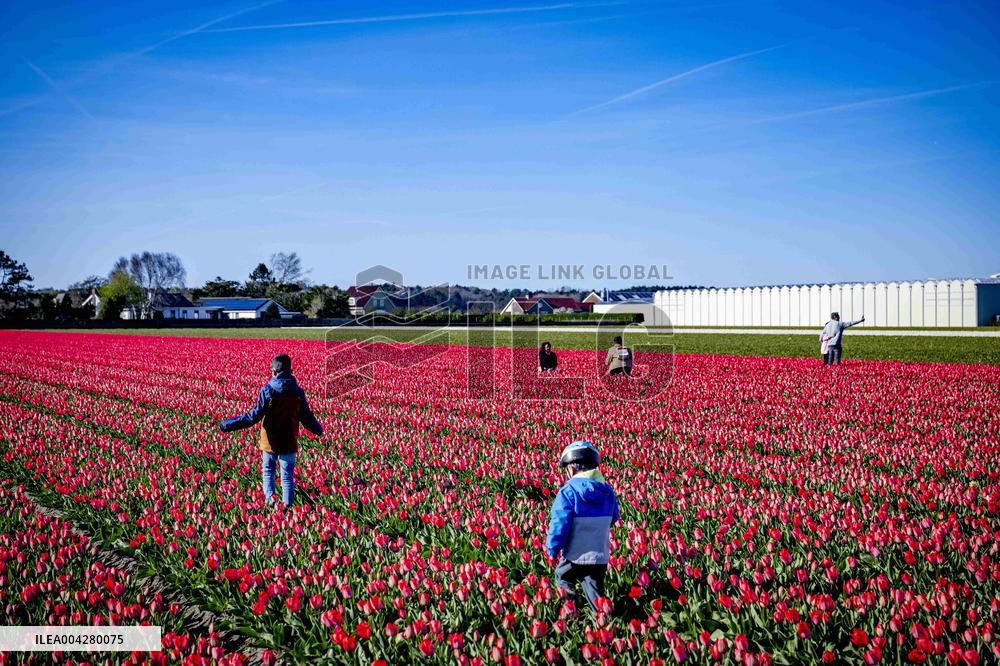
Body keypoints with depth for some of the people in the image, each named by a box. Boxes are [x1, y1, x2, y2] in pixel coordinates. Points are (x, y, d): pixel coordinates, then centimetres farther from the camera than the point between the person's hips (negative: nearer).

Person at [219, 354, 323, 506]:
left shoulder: (267, 390, -12)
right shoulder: (298, 391, -3)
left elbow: (254, 416, -13)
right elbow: (307, 418, 4)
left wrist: (228, 425, -7)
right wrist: (318, 430, 25)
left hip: (270, 441, -1)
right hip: (290, 442, 2)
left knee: (267, 470, 19)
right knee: (287, 476, 8)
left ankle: (269, 497, 0)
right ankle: (288, 505, 7)